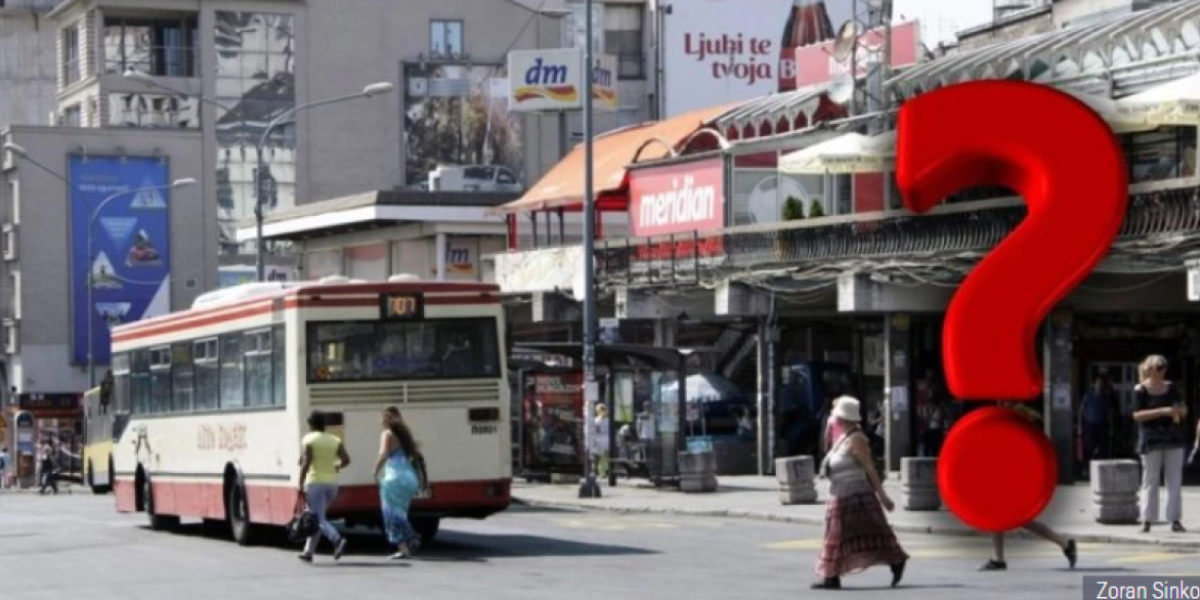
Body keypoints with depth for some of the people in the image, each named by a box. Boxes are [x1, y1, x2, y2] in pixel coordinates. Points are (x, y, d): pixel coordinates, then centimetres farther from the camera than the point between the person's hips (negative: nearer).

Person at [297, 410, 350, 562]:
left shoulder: (308, 440, -6)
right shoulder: (335, 440, 8)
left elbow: (305, 463, -15)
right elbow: (346, 460, 1)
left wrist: (301, 485, -14)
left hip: (315, 482, -6)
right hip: (332, 483, 6)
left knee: (318, 519, -8)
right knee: (317, 517, 17)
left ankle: (338, 540, -32)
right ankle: (308, 552, 18)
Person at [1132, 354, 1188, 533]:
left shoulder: (1170, 387, 11)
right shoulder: (1141, 390, -2)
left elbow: (1183, 410, 17)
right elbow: (1137, 415, -11)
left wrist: (1180, 410, -8)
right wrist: (1162, 411, -19)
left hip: (1173, 437, 4)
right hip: (1151, 438, -4)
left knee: (1175, 480, 2)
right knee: (1150, 480, -3)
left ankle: (1175, 520, 5)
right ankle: (1147, 520, -1)